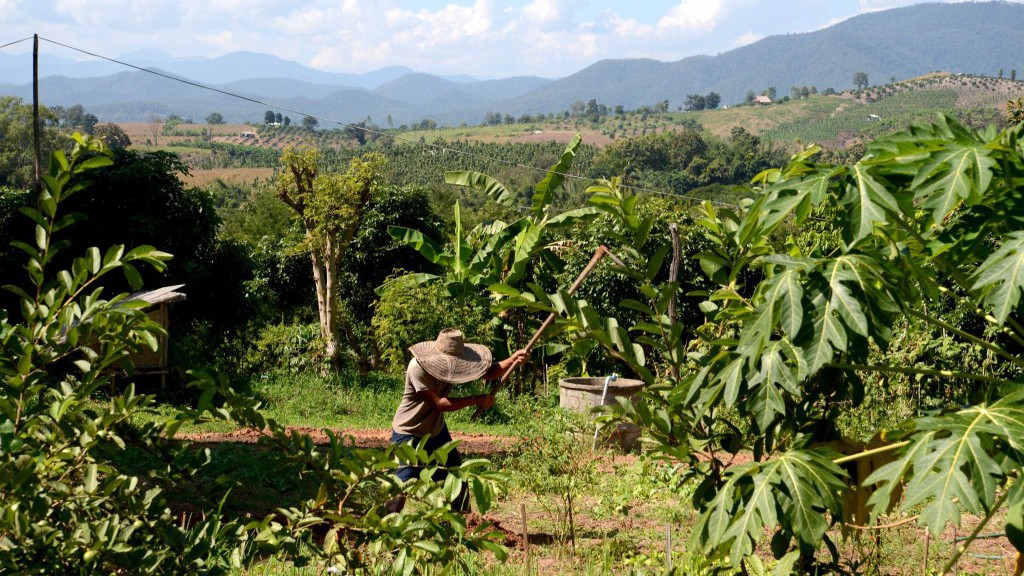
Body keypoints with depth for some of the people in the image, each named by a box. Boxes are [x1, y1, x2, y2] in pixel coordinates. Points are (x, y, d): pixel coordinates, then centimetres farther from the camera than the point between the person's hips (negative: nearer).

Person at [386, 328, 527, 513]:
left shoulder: (454, 362, -8)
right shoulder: (418, 368, -29)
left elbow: (487, 372, -12)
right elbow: (438, 403, -31)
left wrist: (513, 360, -29)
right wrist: (476, 400, -29)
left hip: (437, 431, 7)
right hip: (409, 435, -7)